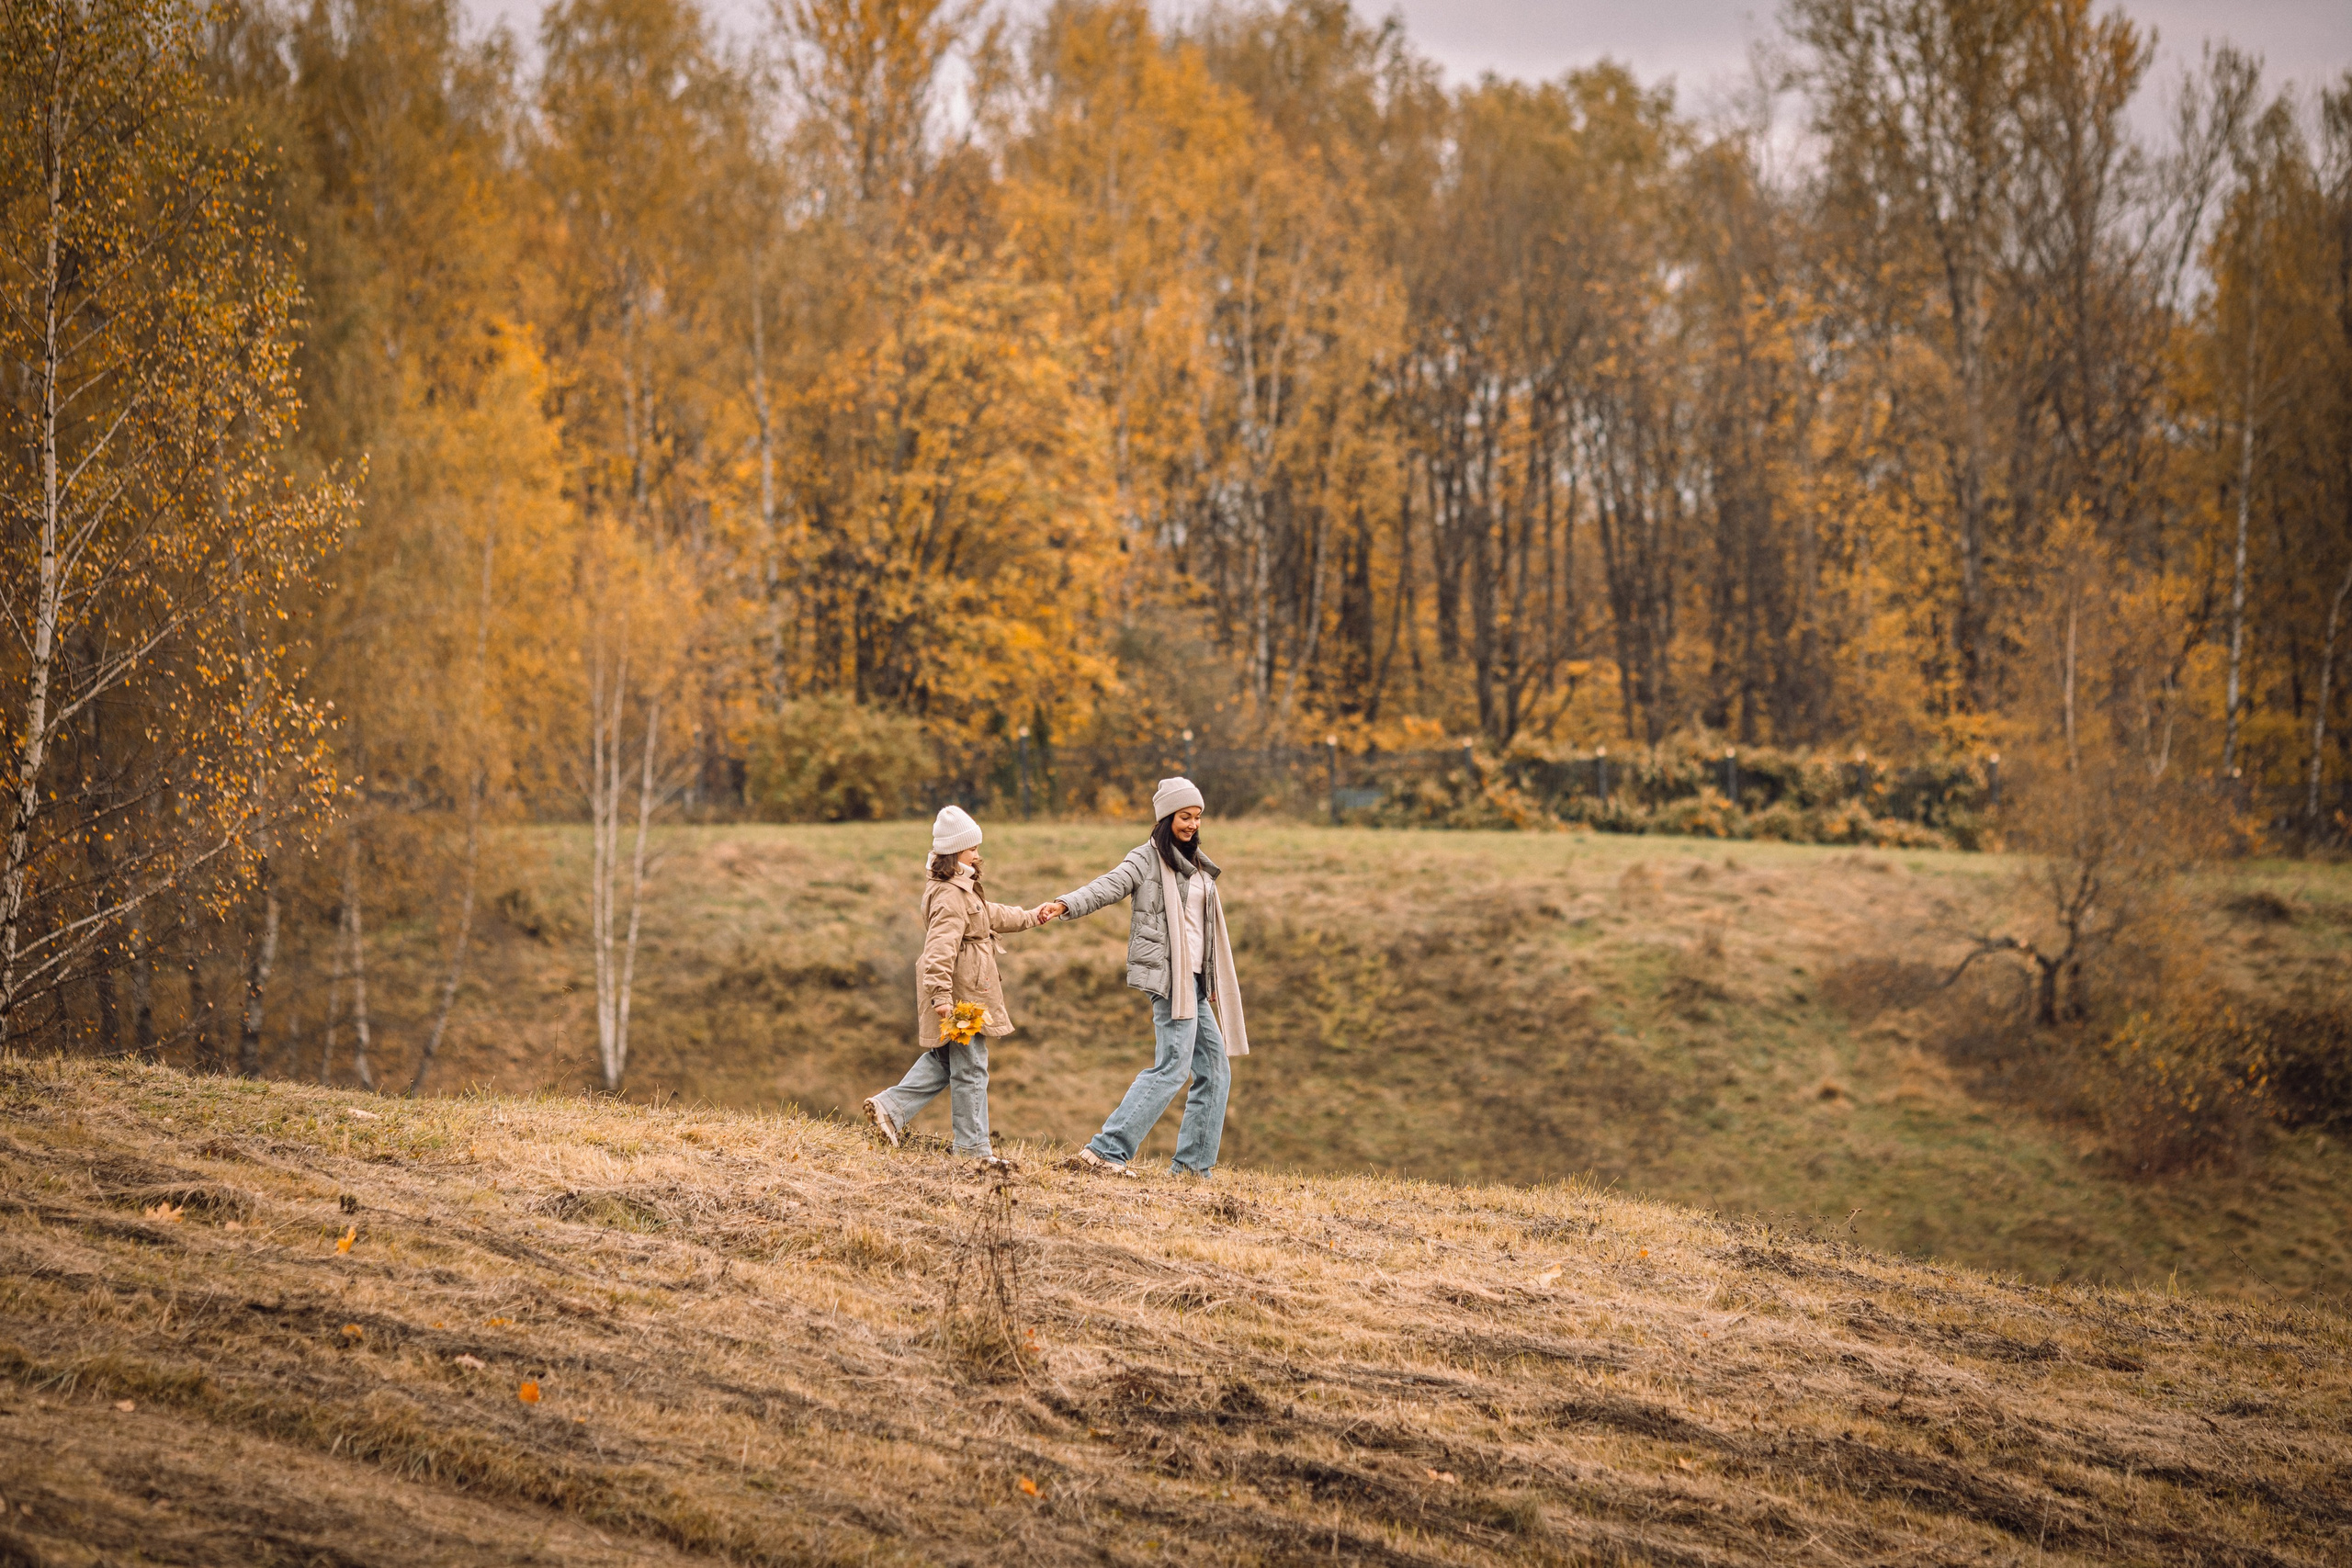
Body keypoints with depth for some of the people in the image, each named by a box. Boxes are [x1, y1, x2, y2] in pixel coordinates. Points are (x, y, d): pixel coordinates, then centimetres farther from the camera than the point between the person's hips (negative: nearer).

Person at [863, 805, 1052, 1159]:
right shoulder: (951, 897, -20)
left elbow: (991, 915, 32)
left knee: (943, 1060, 20)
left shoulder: (963, 891, 14)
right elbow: (940, 948, -29)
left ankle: (890, 1108, 15)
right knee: (970, 1068, 0)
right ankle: (972, 1146, 9)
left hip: (968, 994, 10)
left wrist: (1031, 917, 41)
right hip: (961, 996, -10)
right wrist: (941, 994, -34)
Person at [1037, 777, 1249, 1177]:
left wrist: (1215, 981, 26)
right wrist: (1065, 905, -38)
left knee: (1215, 1070, 8)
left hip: (1194, 978, 9)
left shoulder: (1198, 865, 20)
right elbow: (1108, 886, -20)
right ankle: (1106, 1150, -21)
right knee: (1172, 1065, -18)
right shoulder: (1148, 858, -4)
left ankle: (1192, 1166, 11)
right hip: (1167, 973, -9)